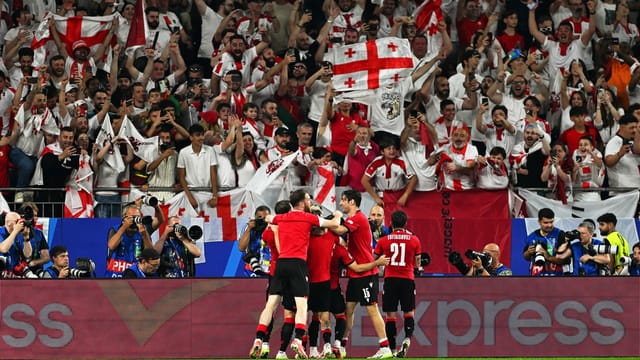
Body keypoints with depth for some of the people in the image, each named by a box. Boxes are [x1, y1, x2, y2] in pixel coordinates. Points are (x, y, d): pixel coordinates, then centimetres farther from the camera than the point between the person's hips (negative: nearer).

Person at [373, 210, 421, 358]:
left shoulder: (383, 241, 1)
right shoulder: (414, 240, 1)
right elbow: (417, 264, 7)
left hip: (390, 279, 0)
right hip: (407, 279, 0)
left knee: (390, 315, 3)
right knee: (409, 313, 11)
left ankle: (392, 349, -1)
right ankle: (408, 338, -16)